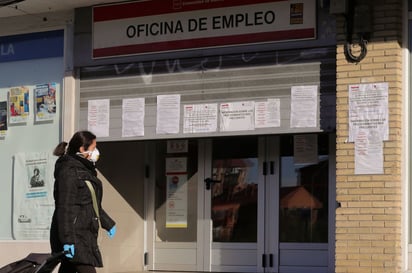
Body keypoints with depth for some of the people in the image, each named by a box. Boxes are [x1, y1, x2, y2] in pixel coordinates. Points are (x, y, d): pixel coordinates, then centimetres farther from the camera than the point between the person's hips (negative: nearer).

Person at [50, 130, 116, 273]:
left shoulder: (85, 170, 19)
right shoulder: (69, 172, -13)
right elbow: (65, 208, -19)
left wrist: (108, 223, 35)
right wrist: (67, 239, -24)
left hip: (85, 235, 10)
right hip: (74, 235, -10)